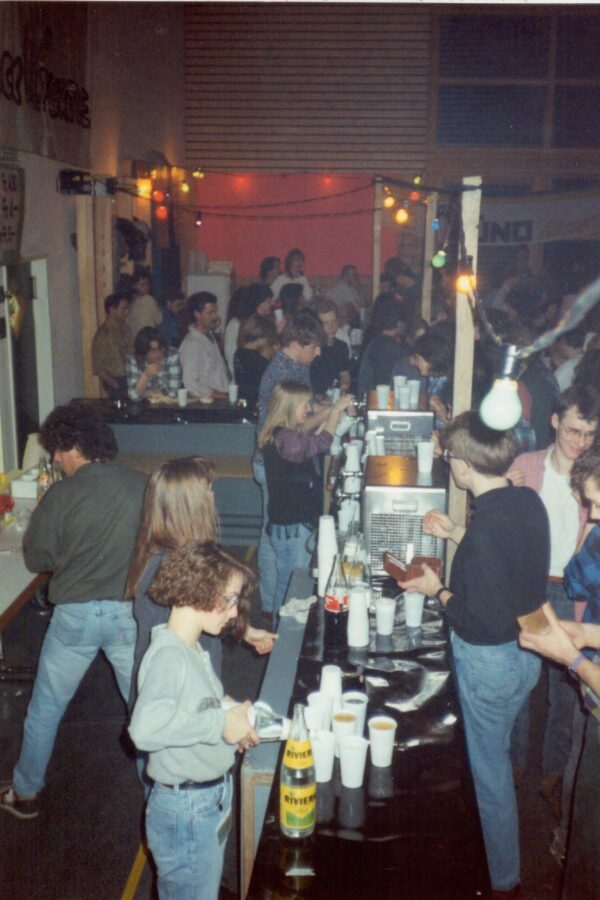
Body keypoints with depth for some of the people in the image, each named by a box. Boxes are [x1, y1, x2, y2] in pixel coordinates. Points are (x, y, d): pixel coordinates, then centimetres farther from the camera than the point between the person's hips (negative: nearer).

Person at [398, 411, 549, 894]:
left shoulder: (486, 526, -31)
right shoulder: (528, 501, -6)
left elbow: (484, 623, -28)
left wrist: (438, 591, -15)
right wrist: (456, 534, 12)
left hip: (490, 661, -9)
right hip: (526, 653, 9)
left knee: (488, 769, 12)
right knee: (494, 755, 29)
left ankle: (502, 877, 33)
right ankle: (502, 862, 50)